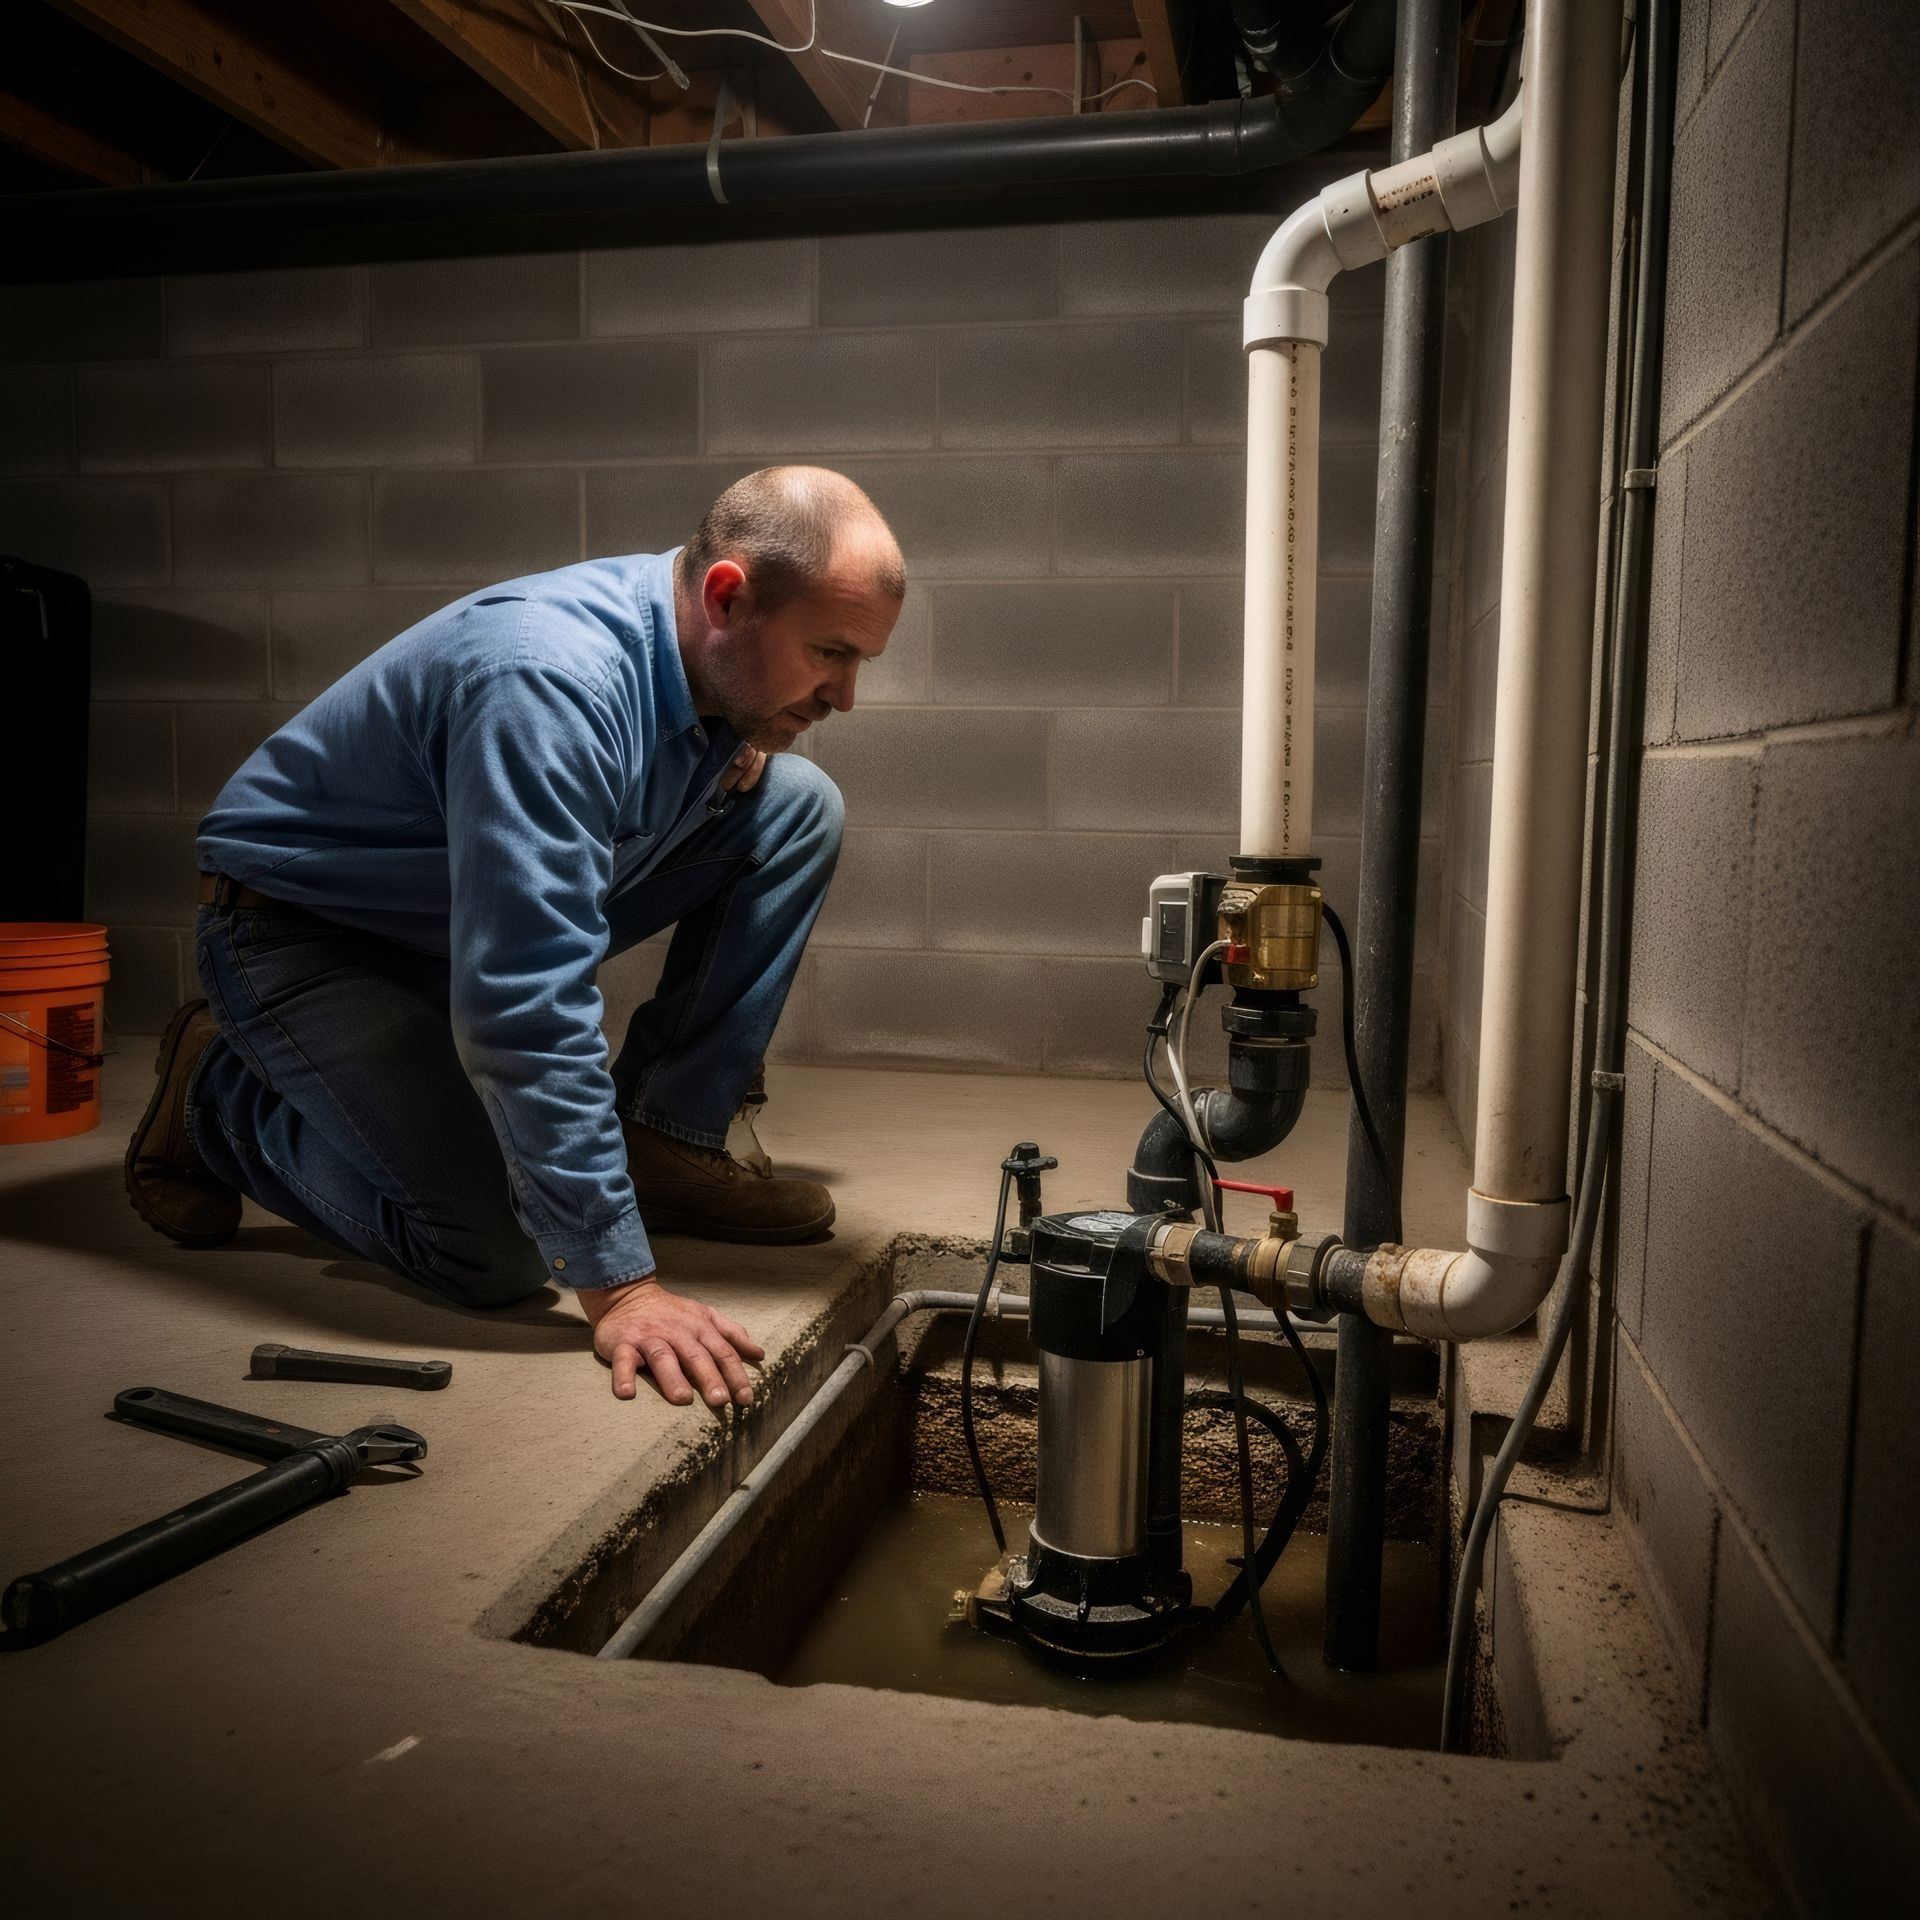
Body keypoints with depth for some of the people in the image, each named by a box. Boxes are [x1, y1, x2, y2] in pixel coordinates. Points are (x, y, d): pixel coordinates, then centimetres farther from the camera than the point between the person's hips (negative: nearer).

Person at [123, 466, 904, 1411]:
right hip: (306, 927, -7)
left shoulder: (713, 660, -10)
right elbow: (525, 1011, -41)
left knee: (799, 805, -6)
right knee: (496, 1256, -22)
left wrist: (741, 752, -10)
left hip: (501, 907, 8)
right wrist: (619, 1287, -40)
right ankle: (220, 1093, 5)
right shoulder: (547, 684, -36)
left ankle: (667, 1143, -2)